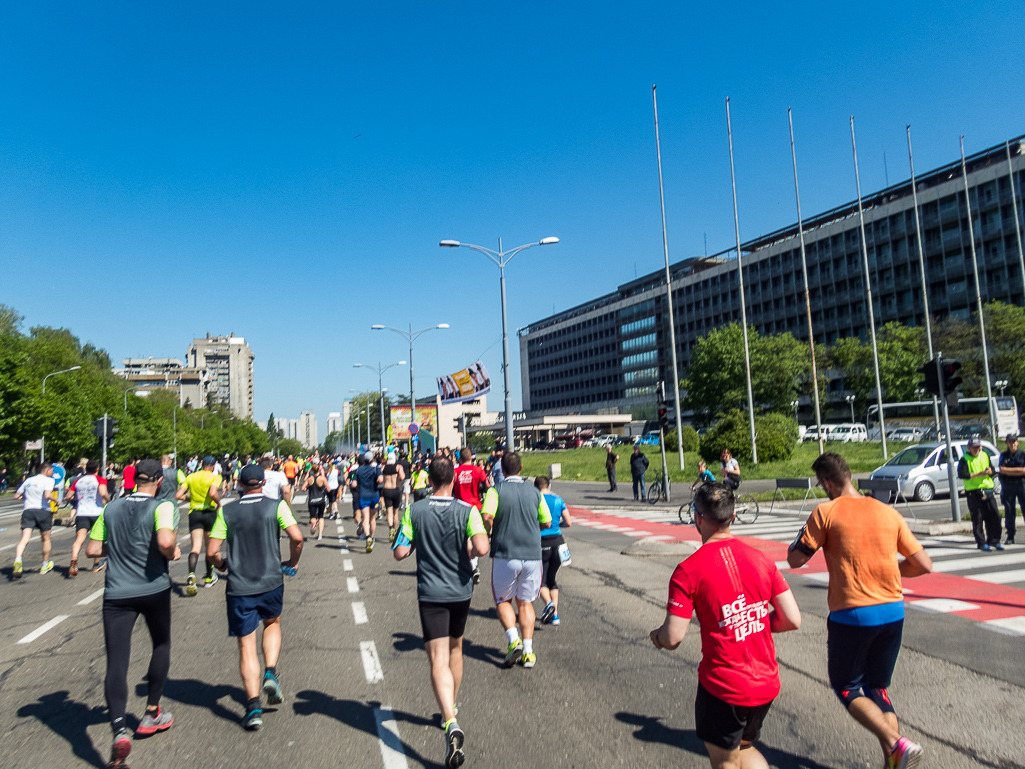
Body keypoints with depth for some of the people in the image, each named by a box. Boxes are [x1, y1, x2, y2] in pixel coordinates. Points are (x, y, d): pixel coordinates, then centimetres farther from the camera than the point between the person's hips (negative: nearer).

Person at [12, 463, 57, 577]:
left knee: (24, 539, -8)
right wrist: (55, 499, -1)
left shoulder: (28, 480, 15)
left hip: (28, 510, 3)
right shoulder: (48, 480, -3)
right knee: (46, 539, 15)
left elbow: (16, 496, 18)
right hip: (43, 511, -3)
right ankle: (45, 566, 27)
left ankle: (17, 560, -37)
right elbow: (47, 495, -19)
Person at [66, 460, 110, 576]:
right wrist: (109, 501, 0)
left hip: (81, 513, 2)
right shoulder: (100, 480, 1)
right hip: (96, 513, -2)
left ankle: (74, 559, -40)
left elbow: (69, 497, 14)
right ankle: (96, 564, 29)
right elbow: (103, 493, -18)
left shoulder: (78, 480, 13)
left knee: (79, 539, -12)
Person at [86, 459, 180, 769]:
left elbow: (92, 549, 8)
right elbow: (165, 542, -26)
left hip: (116, 593, 2)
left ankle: (119, 730, -20)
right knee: (161, 645, 22)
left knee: (116, 662, -1)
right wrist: (173, 553, -5)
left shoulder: (111, 508, 5)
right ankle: (151, 714, 30)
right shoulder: (161, 506, -10)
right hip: (154, 590, -2)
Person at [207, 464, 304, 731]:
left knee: (246, 645, 6)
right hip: (271, 582, 0)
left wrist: (223, 565, 18)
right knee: (273, 622, 28)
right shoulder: (277, 506, -4)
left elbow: (212, 551, -3)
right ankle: (270, 674, 10)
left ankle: (253, 706, 0)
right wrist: (293, 562, 5)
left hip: (238, 588, 0)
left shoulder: (226, 511, -1)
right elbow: (297, 537, -13)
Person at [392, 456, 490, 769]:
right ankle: (450, 710, 40)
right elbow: (481, 548, -22)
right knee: (455, 648, 23)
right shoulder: (467, 510, -9)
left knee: (438, 660, -5)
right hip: (460, 591, 2)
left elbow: (399, 552, -7)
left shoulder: (414, 511, -7)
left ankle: (451, 724, -23)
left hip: (430, 593, -1)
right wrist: (469, 551, 0)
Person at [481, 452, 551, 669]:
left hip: (504, 555, -2)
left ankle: (514, 639, -4)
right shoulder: (535, 492, 5)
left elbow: (487, 516, -20)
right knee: (525, 602, 14)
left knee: (503, 600, 15)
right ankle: (528, 651, 9)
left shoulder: (496, 490, -5)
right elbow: (546, 523, 10)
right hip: (532, 554, 3)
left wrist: (487, 534, 0)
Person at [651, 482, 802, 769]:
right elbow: (793, 620, 0)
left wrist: (656, 636, 5)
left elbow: (673, 638, -18)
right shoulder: (761, 559, -1)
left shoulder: (689, 570, -16)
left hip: (723, 687, -5)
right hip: (766, 684, 5)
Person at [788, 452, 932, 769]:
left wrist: (807, 534, 11)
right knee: (877, 689, 20)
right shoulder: (888, 512, 4)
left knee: (847, 688, 12)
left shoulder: (826, 512, -9)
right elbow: (924, 565, 6)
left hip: (851, 615, -5)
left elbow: (795, 559, -7)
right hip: (893, 612, 5)